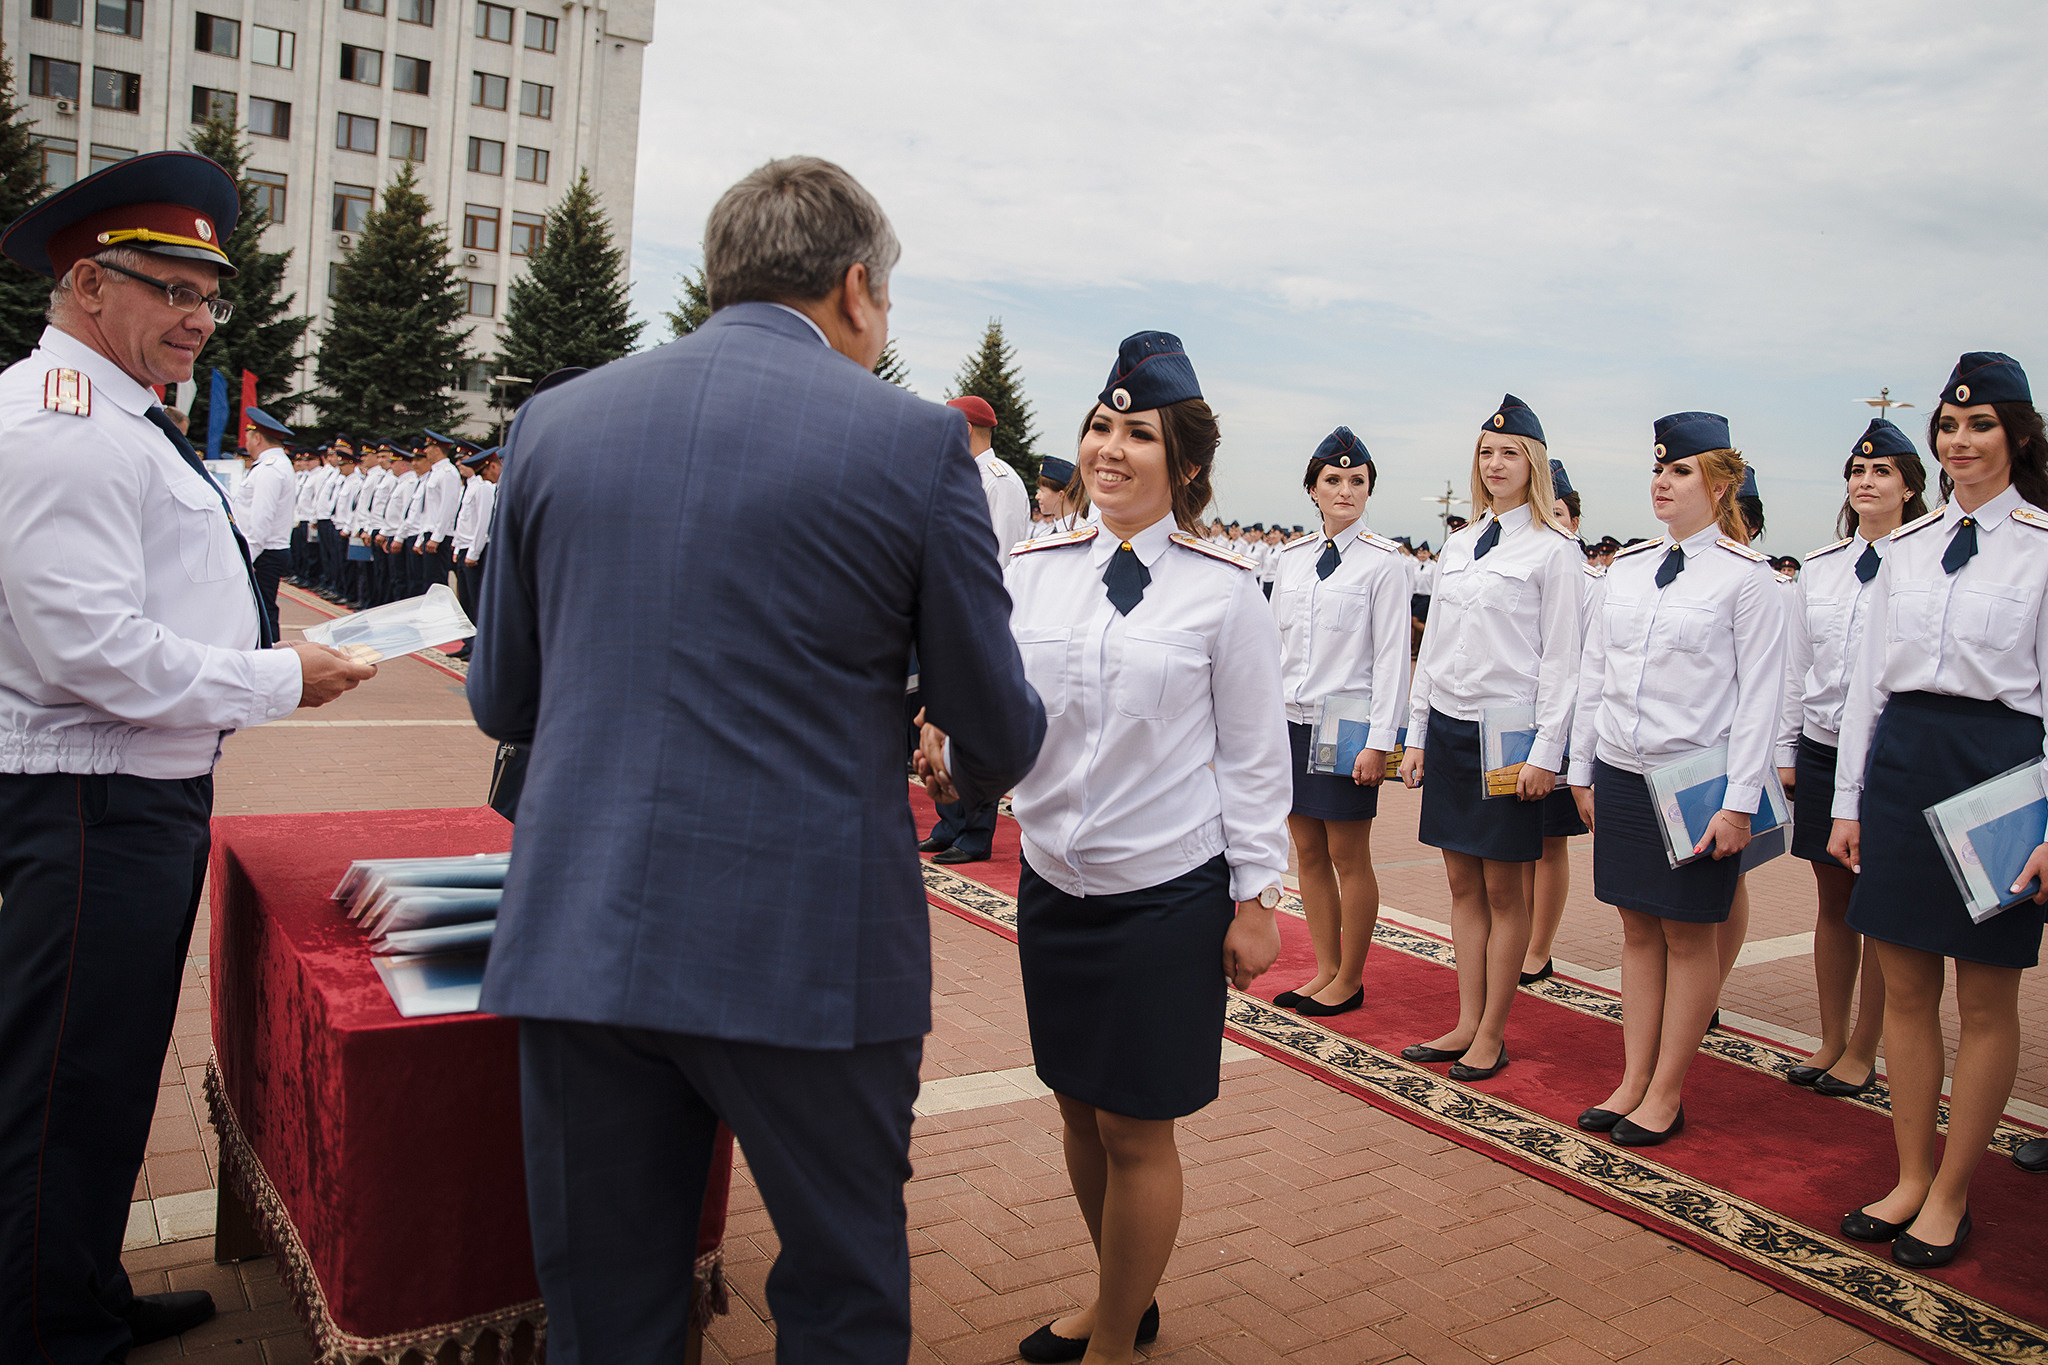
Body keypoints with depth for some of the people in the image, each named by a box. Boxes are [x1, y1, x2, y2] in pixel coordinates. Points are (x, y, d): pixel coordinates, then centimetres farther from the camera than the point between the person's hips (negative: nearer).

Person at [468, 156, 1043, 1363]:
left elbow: (501, 700, 12)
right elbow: (999, 735, -1)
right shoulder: (916, 439, -6)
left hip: (580, 940, 4)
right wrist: (979, 776, 23)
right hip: (813, 950, -3)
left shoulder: (556, 420, 5)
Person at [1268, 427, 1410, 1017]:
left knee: (1348, 857, 2)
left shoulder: (1383, 562, -6)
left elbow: (1392, 656, -8)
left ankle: (1349, 980, 16)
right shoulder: (1291, 558, 10)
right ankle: (1325, 970, 23)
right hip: (1290, 721, 5)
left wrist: (1379, 742, -13)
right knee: (1308, 852, 10)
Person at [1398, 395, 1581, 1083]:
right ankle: (1466, 1024, 19)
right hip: (1449, 727, 6)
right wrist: (1416, 734, 12)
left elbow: (1561, 659, -7)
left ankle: (1492, 1035, 14)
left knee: (1502, 888, 3)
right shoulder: (1459, 544, 13)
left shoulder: (1553, 551, -4)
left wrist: (1545, 752, -12)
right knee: (1462, 883, 10)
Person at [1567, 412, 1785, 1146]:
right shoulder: (1626, 568, 9)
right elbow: (1593, 673, 13)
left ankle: (1666, 1094, 16)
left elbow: (1760, 697, -8)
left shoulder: (1746, 576, -6)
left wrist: (1739, 803, -12)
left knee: (1689, 935, 5)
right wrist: (1582, 770, 12)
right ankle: (1632, 1079, 21)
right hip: (1621, 774, 5)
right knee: (1638, 928, 11)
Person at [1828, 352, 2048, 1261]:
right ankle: (1911, 1177, 23)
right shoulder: (1908, 547, 10)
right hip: (1901, 763, 5)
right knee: (1906, 988, 10)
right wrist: (1849, 800, 9)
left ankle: (1951, 1193, 20)